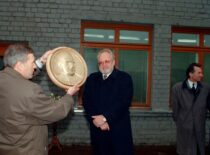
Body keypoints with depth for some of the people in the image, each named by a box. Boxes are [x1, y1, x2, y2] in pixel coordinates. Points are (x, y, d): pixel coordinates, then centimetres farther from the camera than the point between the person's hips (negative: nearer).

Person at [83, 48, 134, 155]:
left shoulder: (125, 78, -1)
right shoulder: (91, 79, 11)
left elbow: (124, 102, -11)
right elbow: (86, 101, 4)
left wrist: (105, 118, -16)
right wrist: (96, 120, -10)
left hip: (119, 129, -3)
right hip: (97, 128, 3)